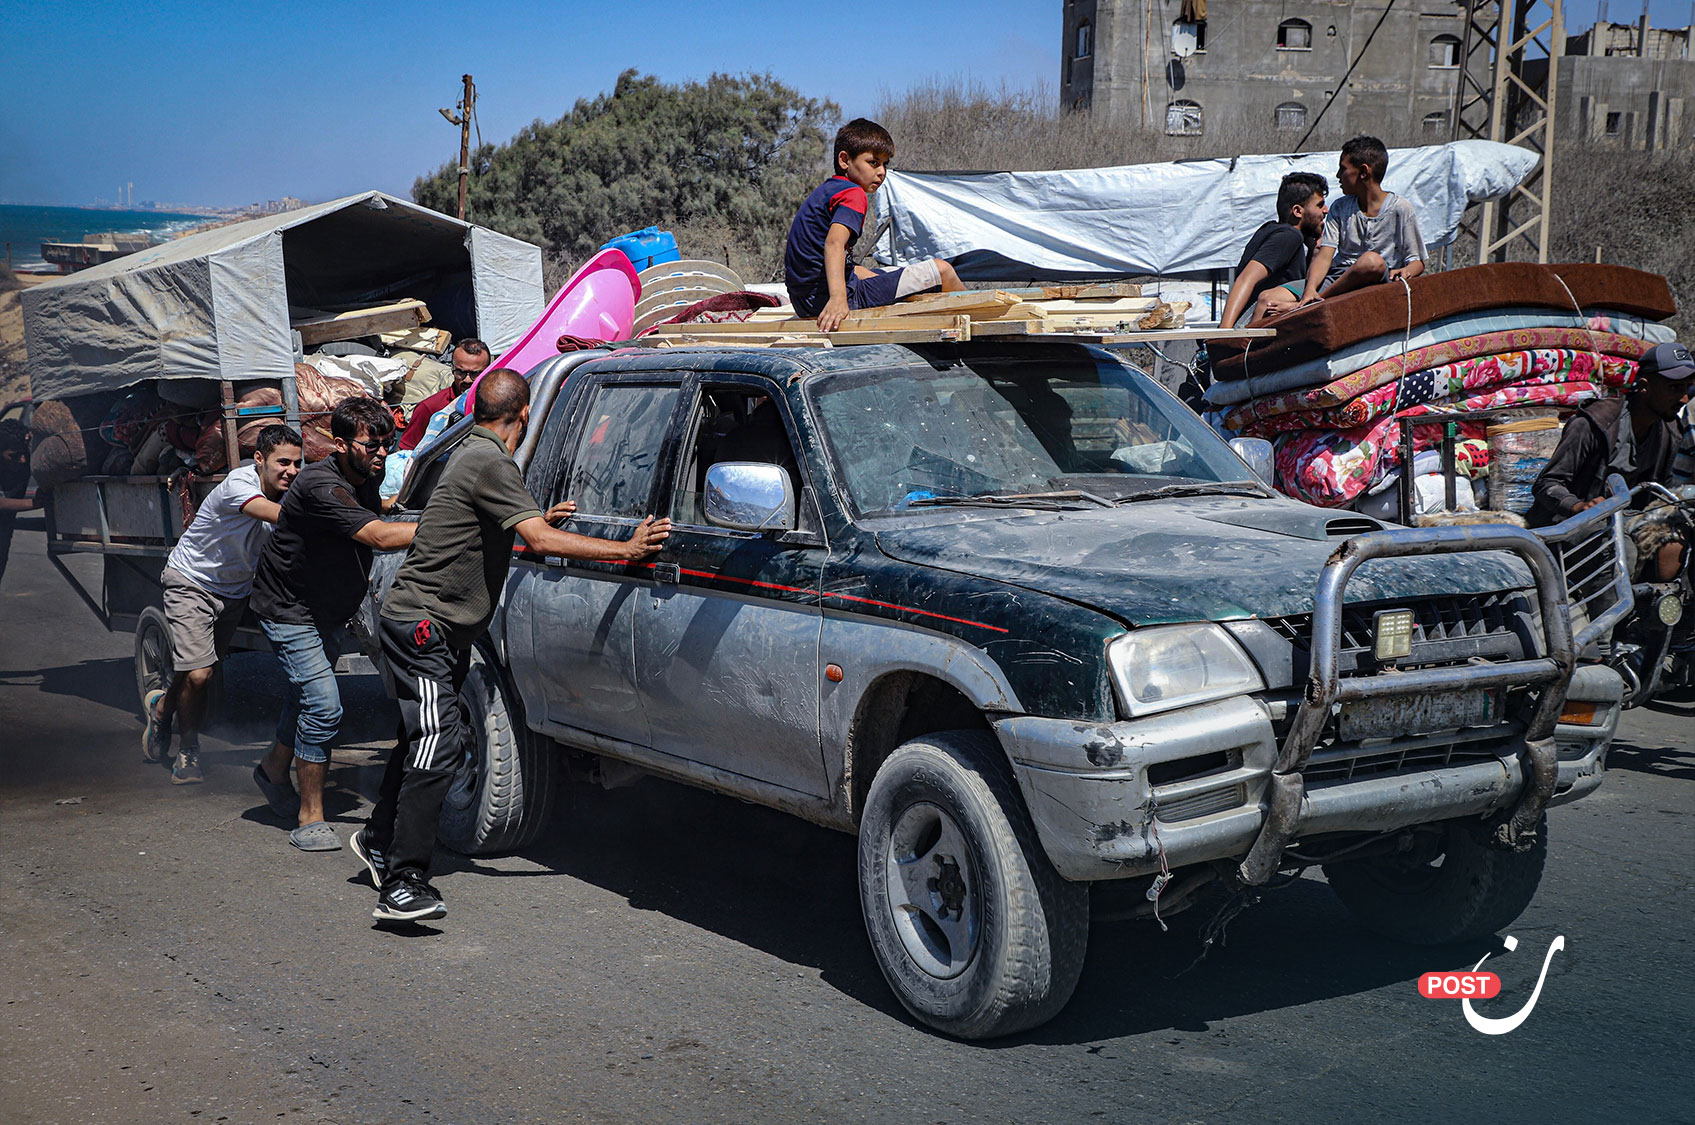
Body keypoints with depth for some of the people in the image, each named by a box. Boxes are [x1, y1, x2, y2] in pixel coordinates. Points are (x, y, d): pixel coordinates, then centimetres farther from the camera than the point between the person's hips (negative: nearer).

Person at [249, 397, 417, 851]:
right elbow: (379, 536, -44)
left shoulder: (367, 480, -3)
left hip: (330, 608, 9)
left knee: (311, 695, 22)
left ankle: (274, 768, 48)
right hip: (289, 608, -9)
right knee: (323, 705, -16)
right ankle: (310, 820, -6)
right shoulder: (320, 486, -32)